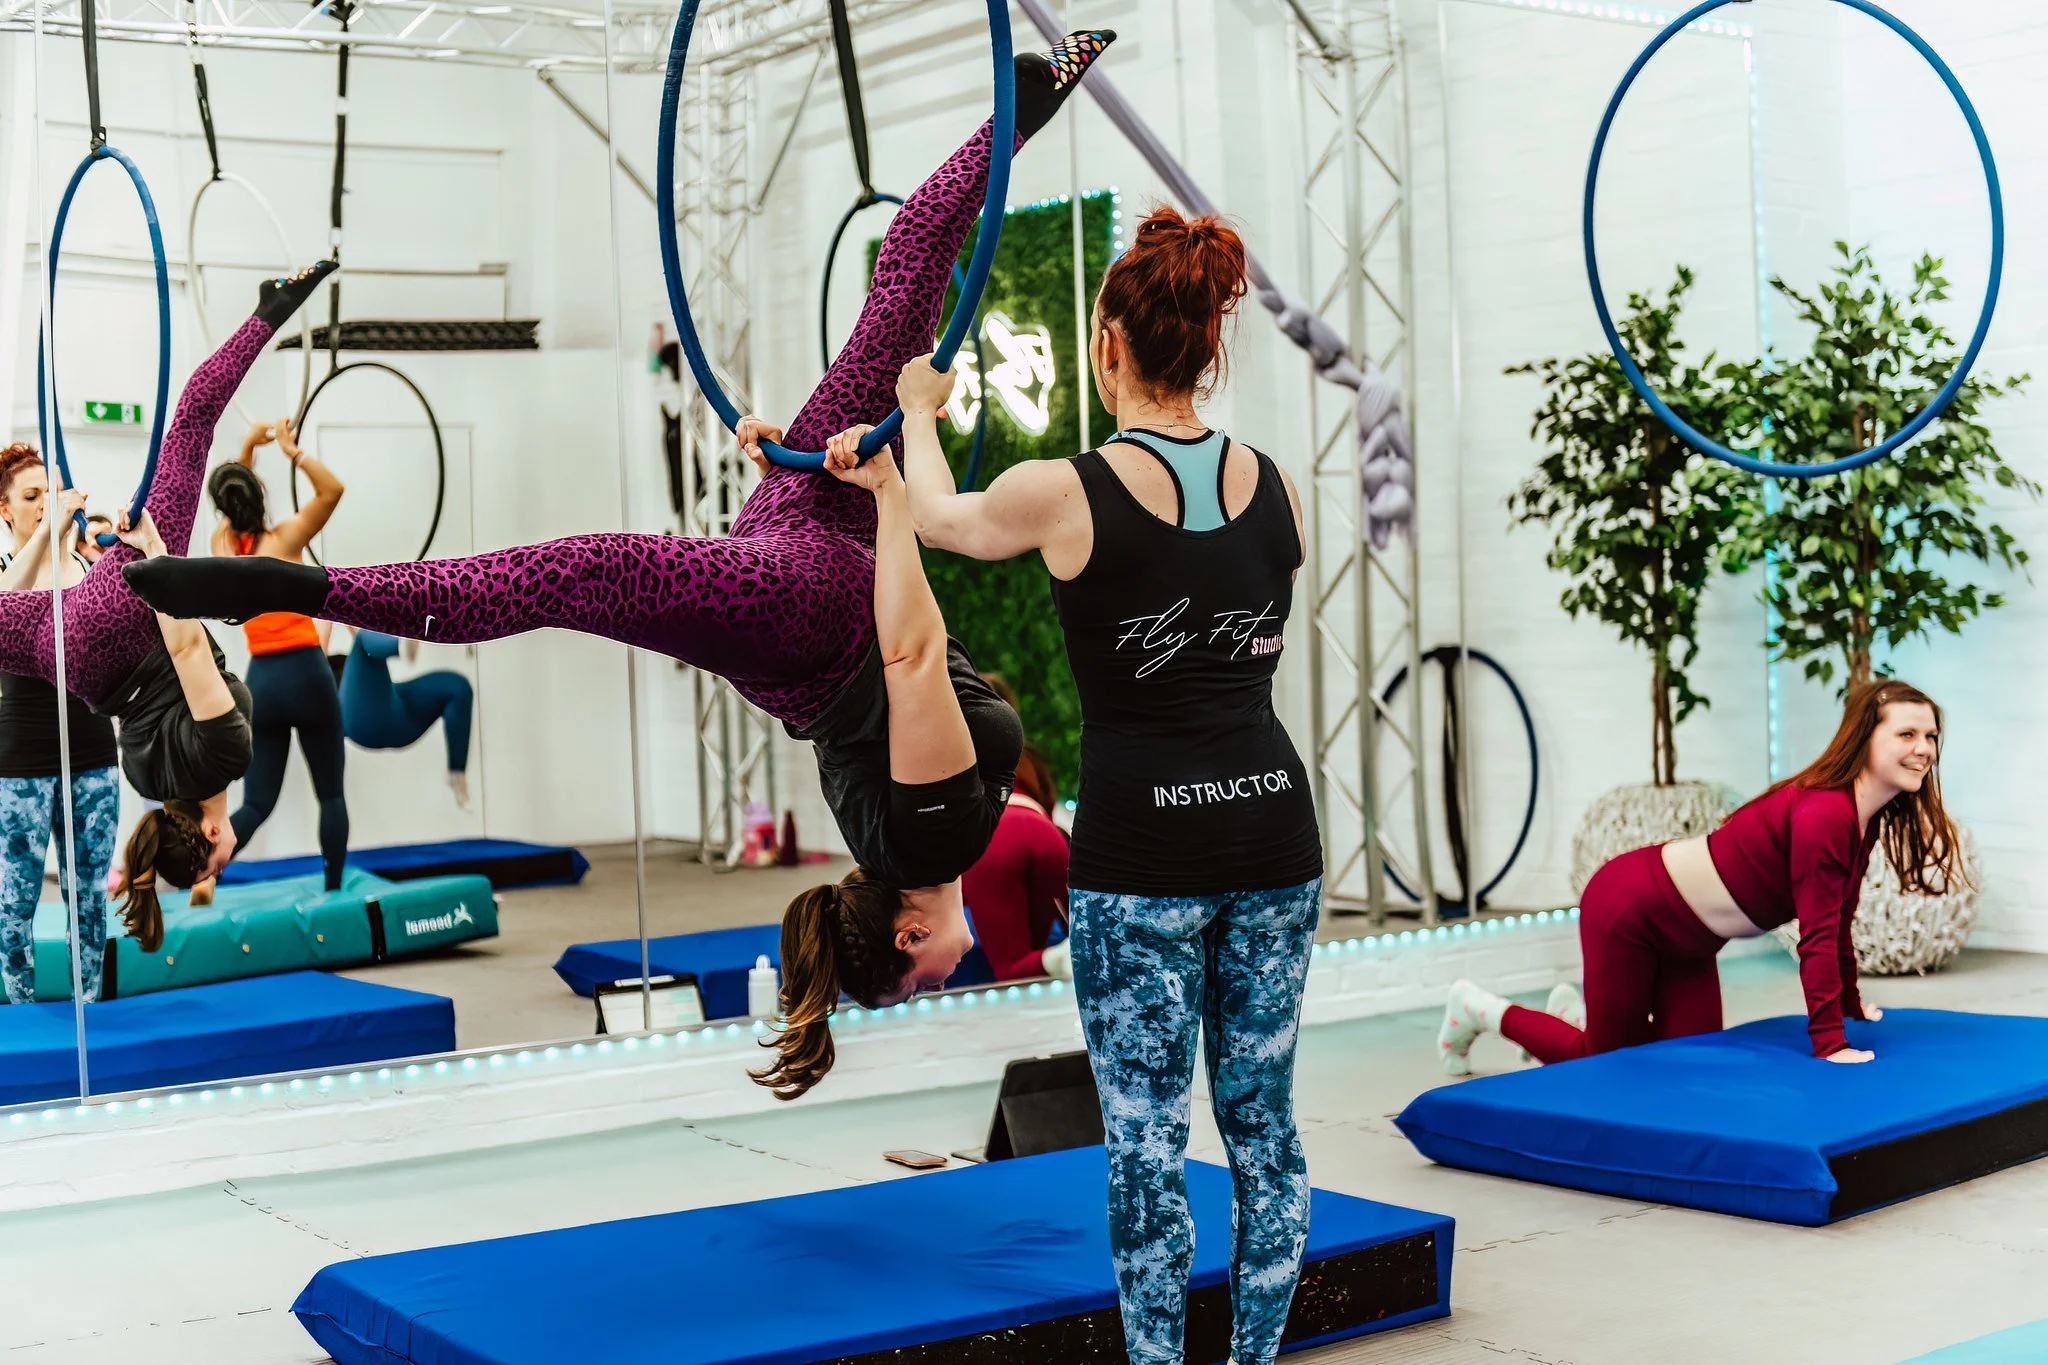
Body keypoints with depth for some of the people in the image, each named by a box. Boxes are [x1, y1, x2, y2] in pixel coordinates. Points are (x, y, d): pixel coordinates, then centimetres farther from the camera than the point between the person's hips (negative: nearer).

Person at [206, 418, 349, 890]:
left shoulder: (222, 545, 7)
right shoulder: (283, 539, -6)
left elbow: (232, 503, 27)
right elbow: (332, 490, -4)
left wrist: (248, 448, 23)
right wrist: (293, 451, -5)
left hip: (260, 681, 4)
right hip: (305, 674, -4)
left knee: (256, 803, 6)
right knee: (331, 794, 8)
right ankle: (334, 891, 6)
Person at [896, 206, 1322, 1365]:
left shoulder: (1067, 494, -10)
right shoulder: (1278, 489, 3)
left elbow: (939, 516, 13)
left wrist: (917, 413, 31)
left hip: (1142, 849, -5)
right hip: (1272, 831, 5)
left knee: (1147, 1138, 3)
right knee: (1264, 1122, 13)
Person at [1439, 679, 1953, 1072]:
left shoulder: (1866, 818, -2)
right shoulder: (1823, 815, -30)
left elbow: (1839, 923, 12)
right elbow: (1817, 936, -31)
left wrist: (1851, 1006, 19)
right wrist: (1830, 1045, -30)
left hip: (1684, 935, 9)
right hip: (1627, 910, -9)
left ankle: (1578, 1014, 35)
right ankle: (1480, 1009, 25)